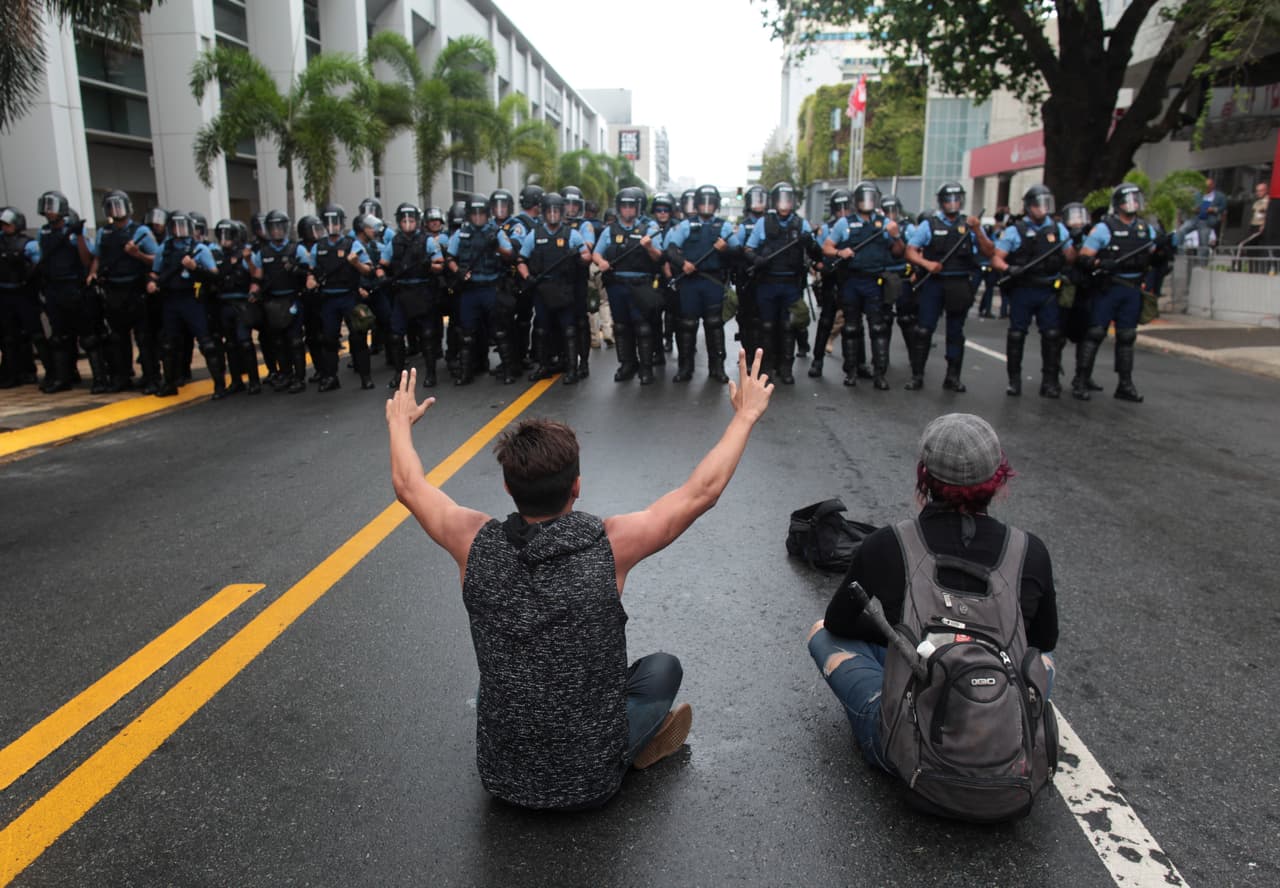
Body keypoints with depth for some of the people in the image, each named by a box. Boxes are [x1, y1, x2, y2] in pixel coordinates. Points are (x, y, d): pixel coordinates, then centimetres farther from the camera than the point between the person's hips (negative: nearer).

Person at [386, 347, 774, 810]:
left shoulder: (475, 543, -15)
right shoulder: (609, 545, -22)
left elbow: (407, 484, 3)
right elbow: (703, 490, -11)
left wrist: (400, 421, 21)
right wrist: (745, 415, 2)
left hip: (500, 777, 3)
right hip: (590, 783, -3)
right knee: (663, 667, 22)